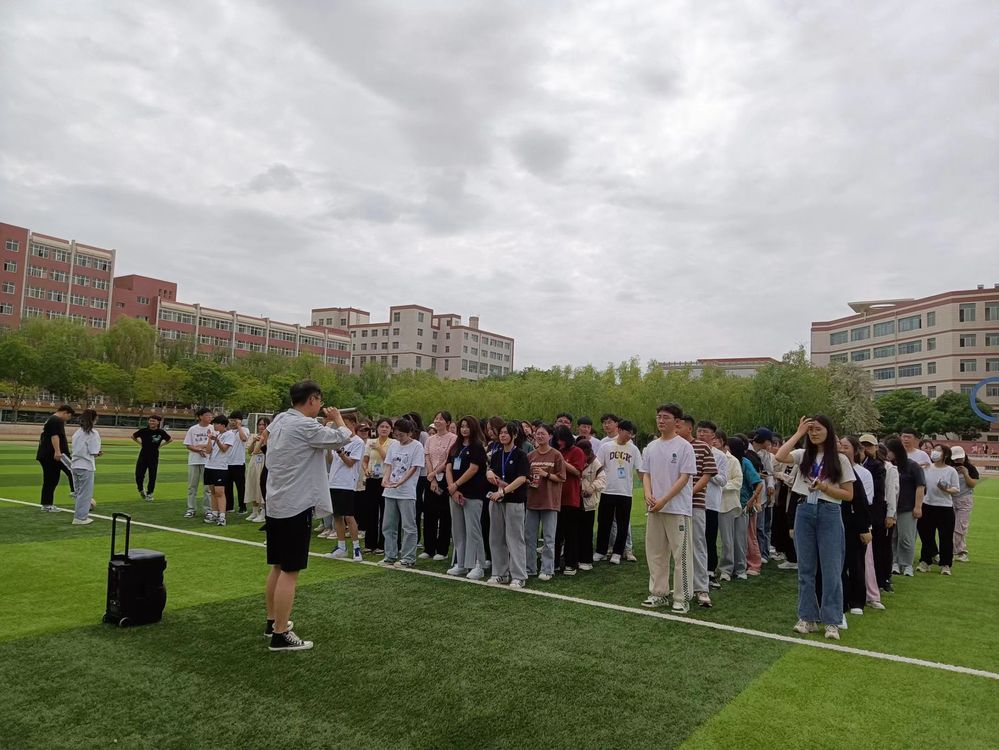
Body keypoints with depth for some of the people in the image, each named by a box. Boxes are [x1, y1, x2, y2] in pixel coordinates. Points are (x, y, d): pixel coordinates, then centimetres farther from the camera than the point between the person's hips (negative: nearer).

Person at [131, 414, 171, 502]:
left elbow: (170, 439, 13)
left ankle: (149, 494, 18)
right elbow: (133, 436, 13)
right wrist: (140, 444, 7)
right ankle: (141, 490, 24)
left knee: (152, 477, 3)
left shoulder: (161, 432, -4)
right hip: (143, 456, 0)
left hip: (154, 457, 0)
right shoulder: (143, 431, -4)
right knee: (139, 475, -3)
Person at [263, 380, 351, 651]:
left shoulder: (279, 421, 10)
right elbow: (342, 438, -14)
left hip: (276, 504, 10)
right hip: (296, 506, -10)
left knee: (277, 566, 19)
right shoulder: (305, 426, -19)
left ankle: (272, 621, 30)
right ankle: (280, 635, 0)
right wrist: (336, 418, 3)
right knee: (290, 571, -4)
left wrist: (326, 423, 15)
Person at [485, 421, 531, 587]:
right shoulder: (496, 455, 10)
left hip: (514, 501, -6)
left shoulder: (520, 455, -7)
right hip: (496, 499, 6)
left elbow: (522, 478, -17)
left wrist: (503, 492, -23)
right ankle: (500, 573, 21)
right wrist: (489, 473, -5)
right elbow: (491, 475, 19)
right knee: (496, 538, 10)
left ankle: (519, 576, 5)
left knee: (515, 538, -2)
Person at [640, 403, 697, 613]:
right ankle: (659, 594, 22)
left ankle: (682, 598, 7)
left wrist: (664, 500, -15)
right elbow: (646, 474, 13)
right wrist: (648, 494, -7)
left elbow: (684, 478, -11)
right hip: (654, 509, 6)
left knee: (681, 555, -2)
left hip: (678, 509, -6)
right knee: (655, 553, 11)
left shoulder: (684, 446, -6)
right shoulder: (651, 447, 11)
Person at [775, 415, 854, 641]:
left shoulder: (840, 460, 1)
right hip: (804, 511, 3)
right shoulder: (803, 455, 6)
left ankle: (832, 621, 9)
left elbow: (849, 495, 1)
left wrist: (825, 488, -15)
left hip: (829, 514, -2)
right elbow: (779, 457, -15)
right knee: (805, 568, 8)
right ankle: (808, 617, 17)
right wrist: (798, 433, -8)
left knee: (831, 569, 1)